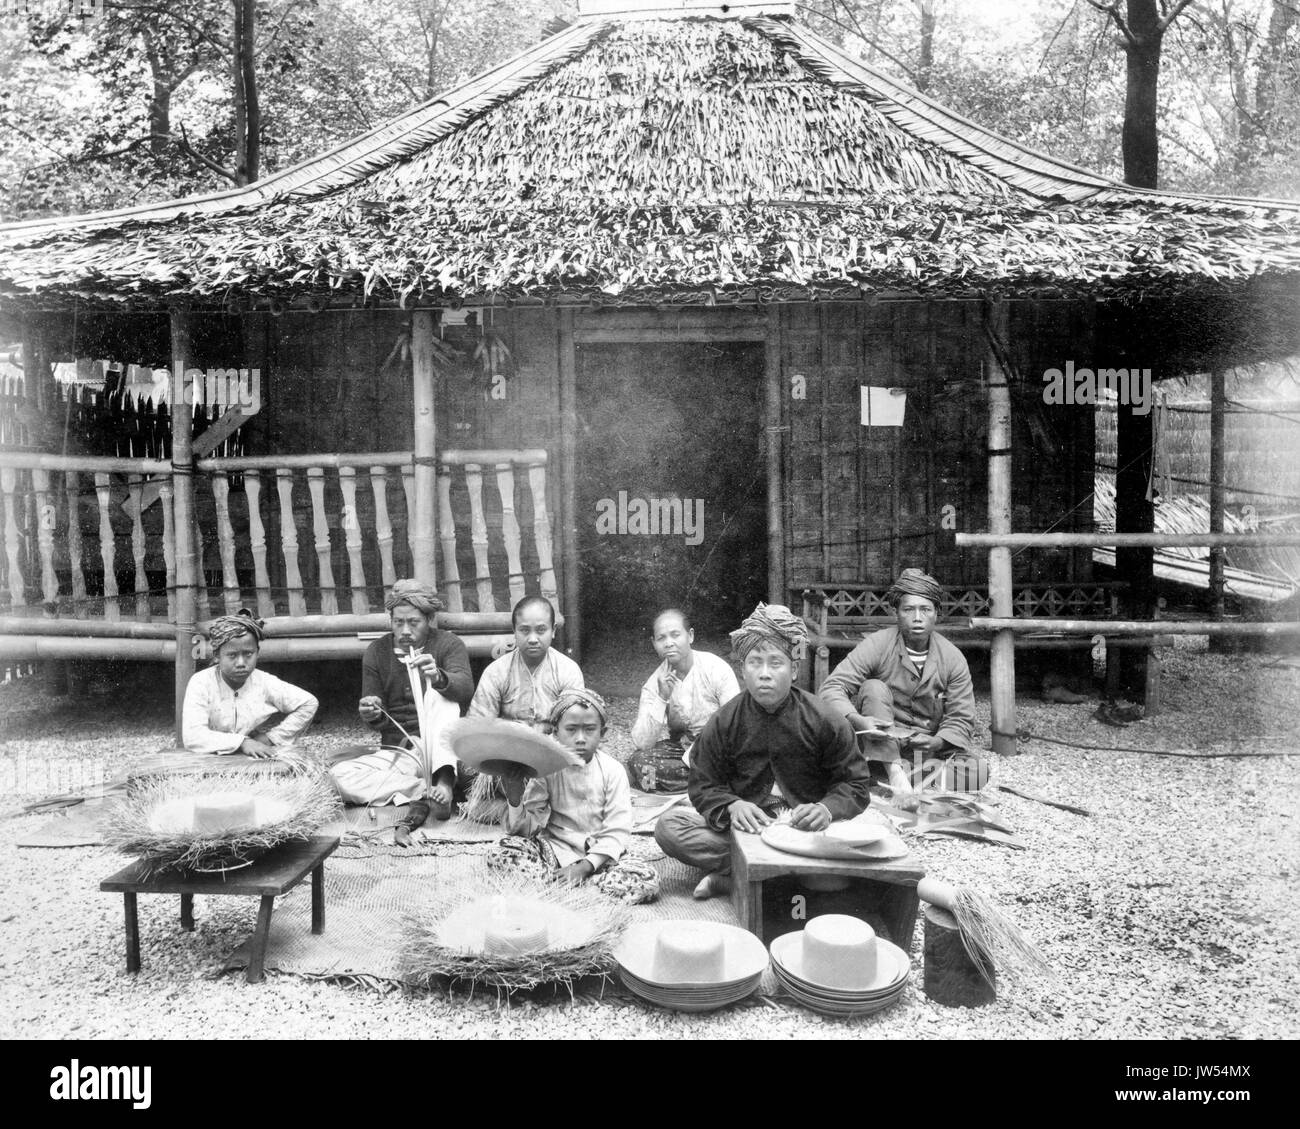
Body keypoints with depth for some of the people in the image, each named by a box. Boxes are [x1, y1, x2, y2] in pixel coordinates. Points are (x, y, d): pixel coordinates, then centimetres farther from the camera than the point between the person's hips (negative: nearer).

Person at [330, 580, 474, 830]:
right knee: (340, 774, -23)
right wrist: (372, 716, -20)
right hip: (396, 752, 3)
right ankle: (428, 791, -25)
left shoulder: (448, 644, -4)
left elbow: (466, 687, -24)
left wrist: (438, 677, -46)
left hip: (437, 747, -2)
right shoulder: (376, 652, 4)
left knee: (438, 694, -28)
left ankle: (444, 783, -39)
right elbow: (379, 723, 5)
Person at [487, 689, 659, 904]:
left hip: (598, 855, 0)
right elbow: (528, 828, -7)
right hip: (553, 850, 0)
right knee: (501, 854, -24)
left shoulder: (612, 771, -5)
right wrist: (515, 798, -26)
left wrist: (584, 867, -20)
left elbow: (617, 832, -9)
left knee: (647, 879, -28)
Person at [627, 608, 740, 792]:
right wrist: (662, 698, -24)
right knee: (638, 761, -26)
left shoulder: (717, 669, -9)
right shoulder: (653, 684, -2)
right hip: (678, 747, 3)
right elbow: (642, 743, -12)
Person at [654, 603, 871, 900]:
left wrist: (828, 808, -24)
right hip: (746, 826, 1)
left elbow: (855, 784, -3)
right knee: (668, 826, -19)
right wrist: (731, 806, -22)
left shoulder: (823, 720, -7)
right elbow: (704, 786, 1)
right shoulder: (724, 722, -3)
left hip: (805, 828, -1)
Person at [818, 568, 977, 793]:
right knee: (874, 688, -28)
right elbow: (832, 688, -20)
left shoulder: (953, 658, -5)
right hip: (879, 740, -2)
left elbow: (961, 718, -6)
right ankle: (893, 771, -36)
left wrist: (936, 743, -28)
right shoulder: (876, 645, -13)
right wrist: (856, 720, -40)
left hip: (925, 742, 2)